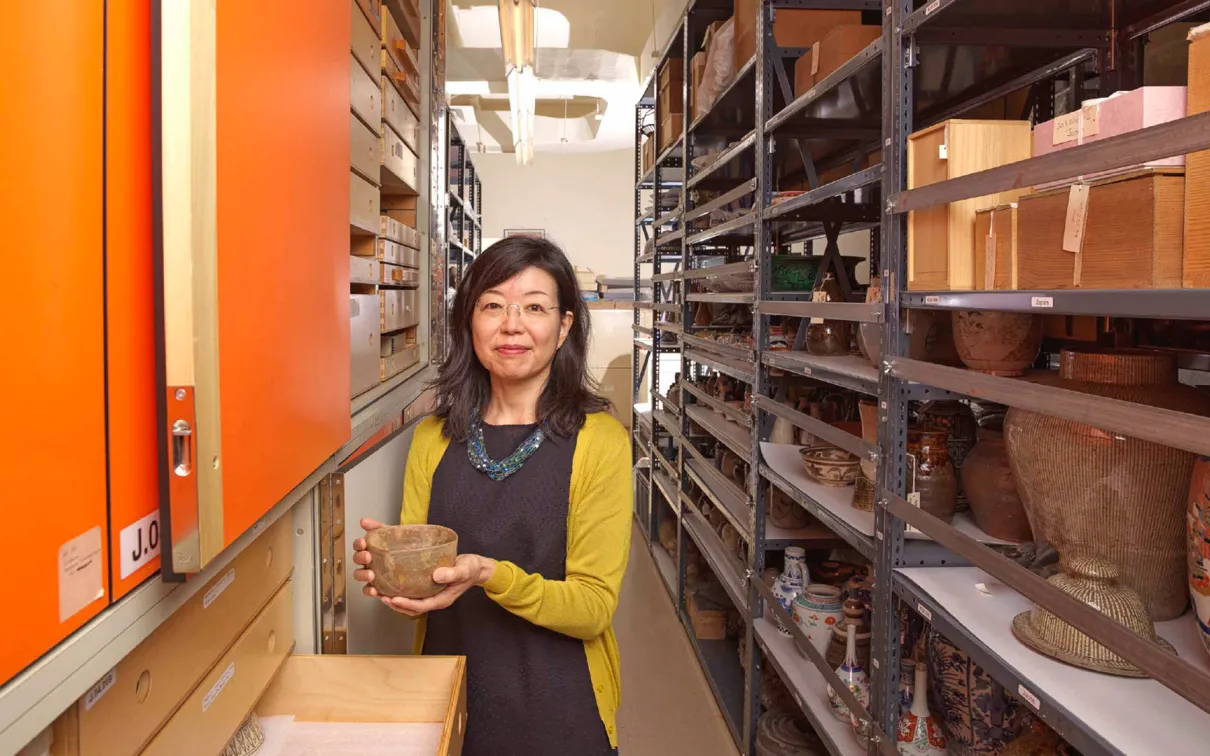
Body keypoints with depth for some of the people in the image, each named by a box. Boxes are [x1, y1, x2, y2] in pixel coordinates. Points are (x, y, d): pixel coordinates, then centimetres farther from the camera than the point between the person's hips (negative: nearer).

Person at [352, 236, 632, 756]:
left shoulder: (600, 441, -12)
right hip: (447, 701, 3)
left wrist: (489, 575, -29)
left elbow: (594, 608, -15)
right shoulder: (432, 439, 0)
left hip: (557, 712, -3)